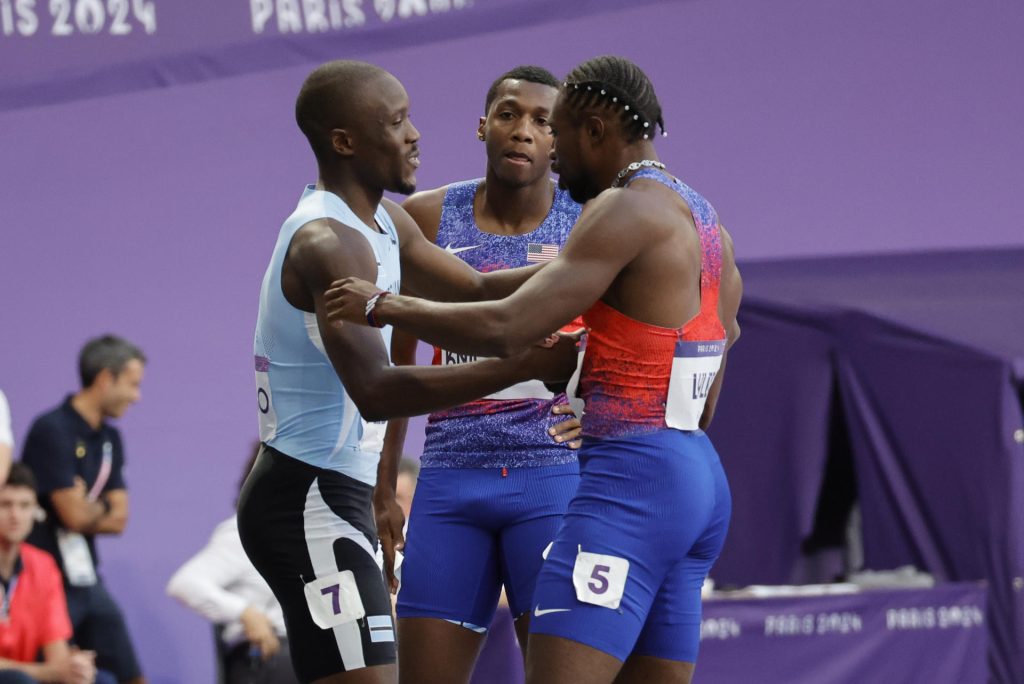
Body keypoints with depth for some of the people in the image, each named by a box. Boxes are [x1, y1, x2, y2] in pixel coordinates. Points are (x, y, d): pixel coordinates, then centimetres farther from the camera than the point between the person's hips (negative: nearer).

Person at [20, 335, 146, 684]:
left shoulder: (109, 439, 11)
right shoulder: (52, 430, -15)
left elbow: (118, 520, 6)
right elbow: (75, 515, -18)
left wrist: (86, 510, -10)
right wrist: (101, 507, 2)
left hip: (88, 580, 8)